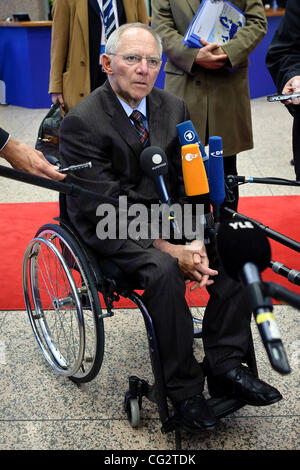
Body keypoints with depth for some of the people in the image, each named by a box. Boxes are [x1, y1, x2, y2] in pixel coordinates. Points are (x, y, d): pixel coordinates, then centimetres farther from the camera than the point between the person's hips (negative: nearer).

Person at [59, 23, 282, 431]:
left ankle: (226, 366, -6)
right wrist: (167, 249, -26)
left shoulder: (174, 108, 4)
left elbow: (191, 184, 2)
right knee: (164, 271, -32)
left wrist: (196, 240, -16)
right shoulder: (81, 122, -14)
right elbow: (104, 207, -20)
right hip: (111, 231, -5)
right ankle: (183, 387, -14)